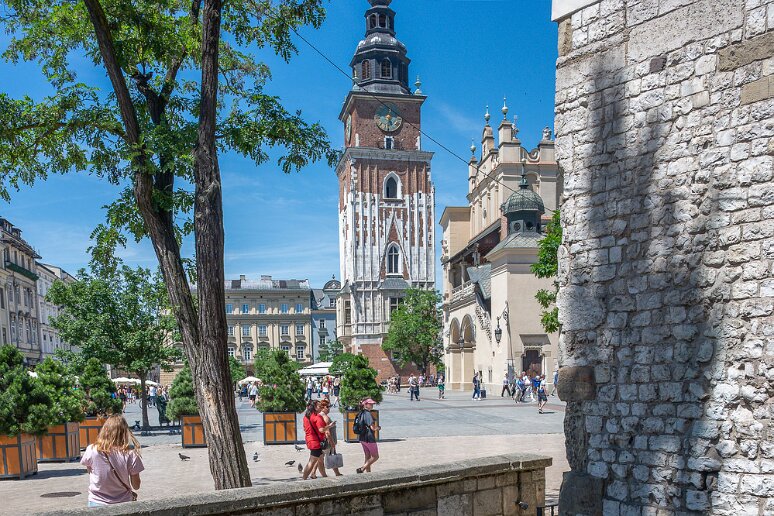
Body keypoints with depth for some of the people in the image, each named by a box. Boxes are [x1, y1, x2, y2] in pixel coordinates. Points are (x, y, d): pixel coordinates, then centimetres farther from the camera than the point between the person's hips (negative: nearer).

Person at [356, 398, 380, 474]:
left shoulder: (361, 413, 8)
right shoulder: (368, 414, -19)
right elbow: (372, 427, -24)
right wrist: (378, 428, -2)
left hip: (362, 438, 9)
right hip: (369, 438, -9)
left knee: (368, 457, 16)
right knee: (375, 456, 5)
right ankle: (361, 469, -3)